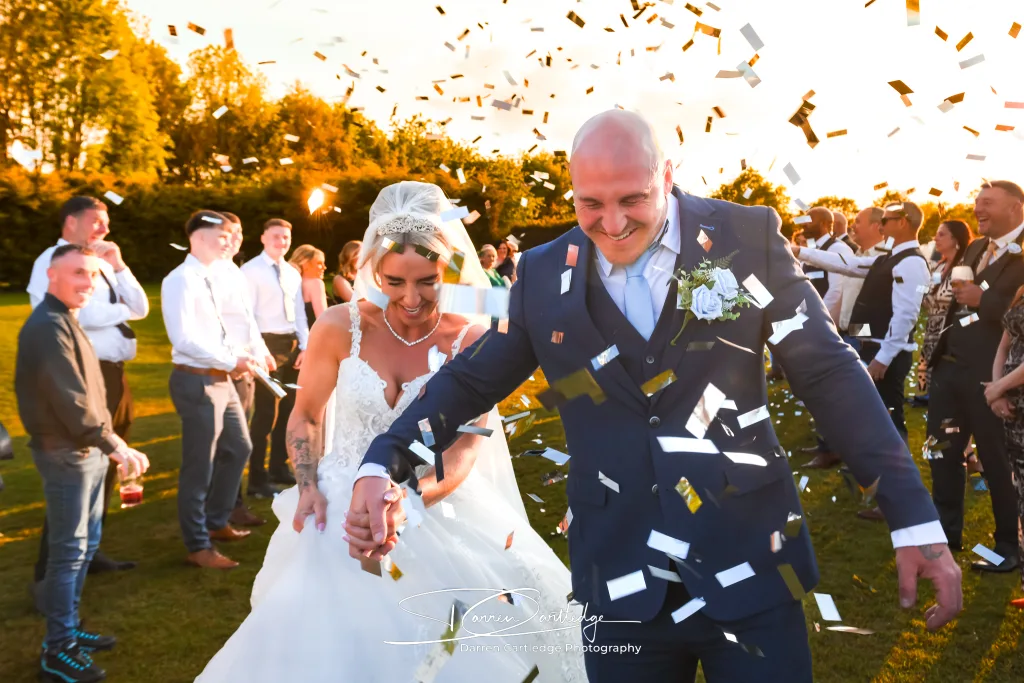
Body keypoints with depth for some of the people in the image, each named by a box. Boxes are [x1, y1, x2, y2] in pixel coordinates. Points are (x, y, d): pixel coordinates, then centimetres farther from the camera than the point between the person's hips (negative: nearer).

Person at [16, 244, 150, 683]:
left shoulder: (66, 321, 14)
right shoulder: (48, 327, -18)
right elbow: (70, 400, -24)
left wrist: (107, 443, 16)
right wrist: (113, 445, -21)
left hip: (86, 450, 10)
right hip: (67, 453, -10)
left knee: (85, 543, 17)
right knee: (69, 550, -4)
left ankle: (69, 628, 29)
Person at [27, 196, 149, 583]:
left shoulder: (102, 264, 16)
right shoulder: (54, 262, -9)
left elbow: (140, 309, 12)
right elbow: (82, 314, -22)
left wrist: (118, 267, 0)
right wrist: (121, 310, -3)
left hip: (113, 375, 9)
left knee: (105, 468, 16)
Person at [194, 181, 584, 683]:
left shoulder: (471, 343, -10)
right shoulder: (341, 328, -10)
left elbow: (464, 452, -13)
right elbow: (305, 417, 5)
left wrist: (408, 500, -31)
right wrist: (308, 487, -10)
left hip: (436, 519, 0)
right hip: (339, 513, 0)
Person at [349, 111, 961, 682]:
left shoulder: (748, 238, -4)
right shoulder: (543, 275, 2)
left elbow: (830, 375, -3)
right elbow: (471, 378, 9)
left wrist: (915, 519, -7)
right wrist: (383, 466, -7)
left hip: (750, 572, -1)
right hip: (620, 586, 2)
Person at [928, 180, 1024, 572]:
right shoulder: (975, 249, 16)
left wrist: (982, 299, -22)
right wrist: (935, 356, 12)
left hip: (989, 374, -8)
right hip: (950, 366, 8)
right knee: (942, 451, 15)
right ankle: (946, 530, 30)